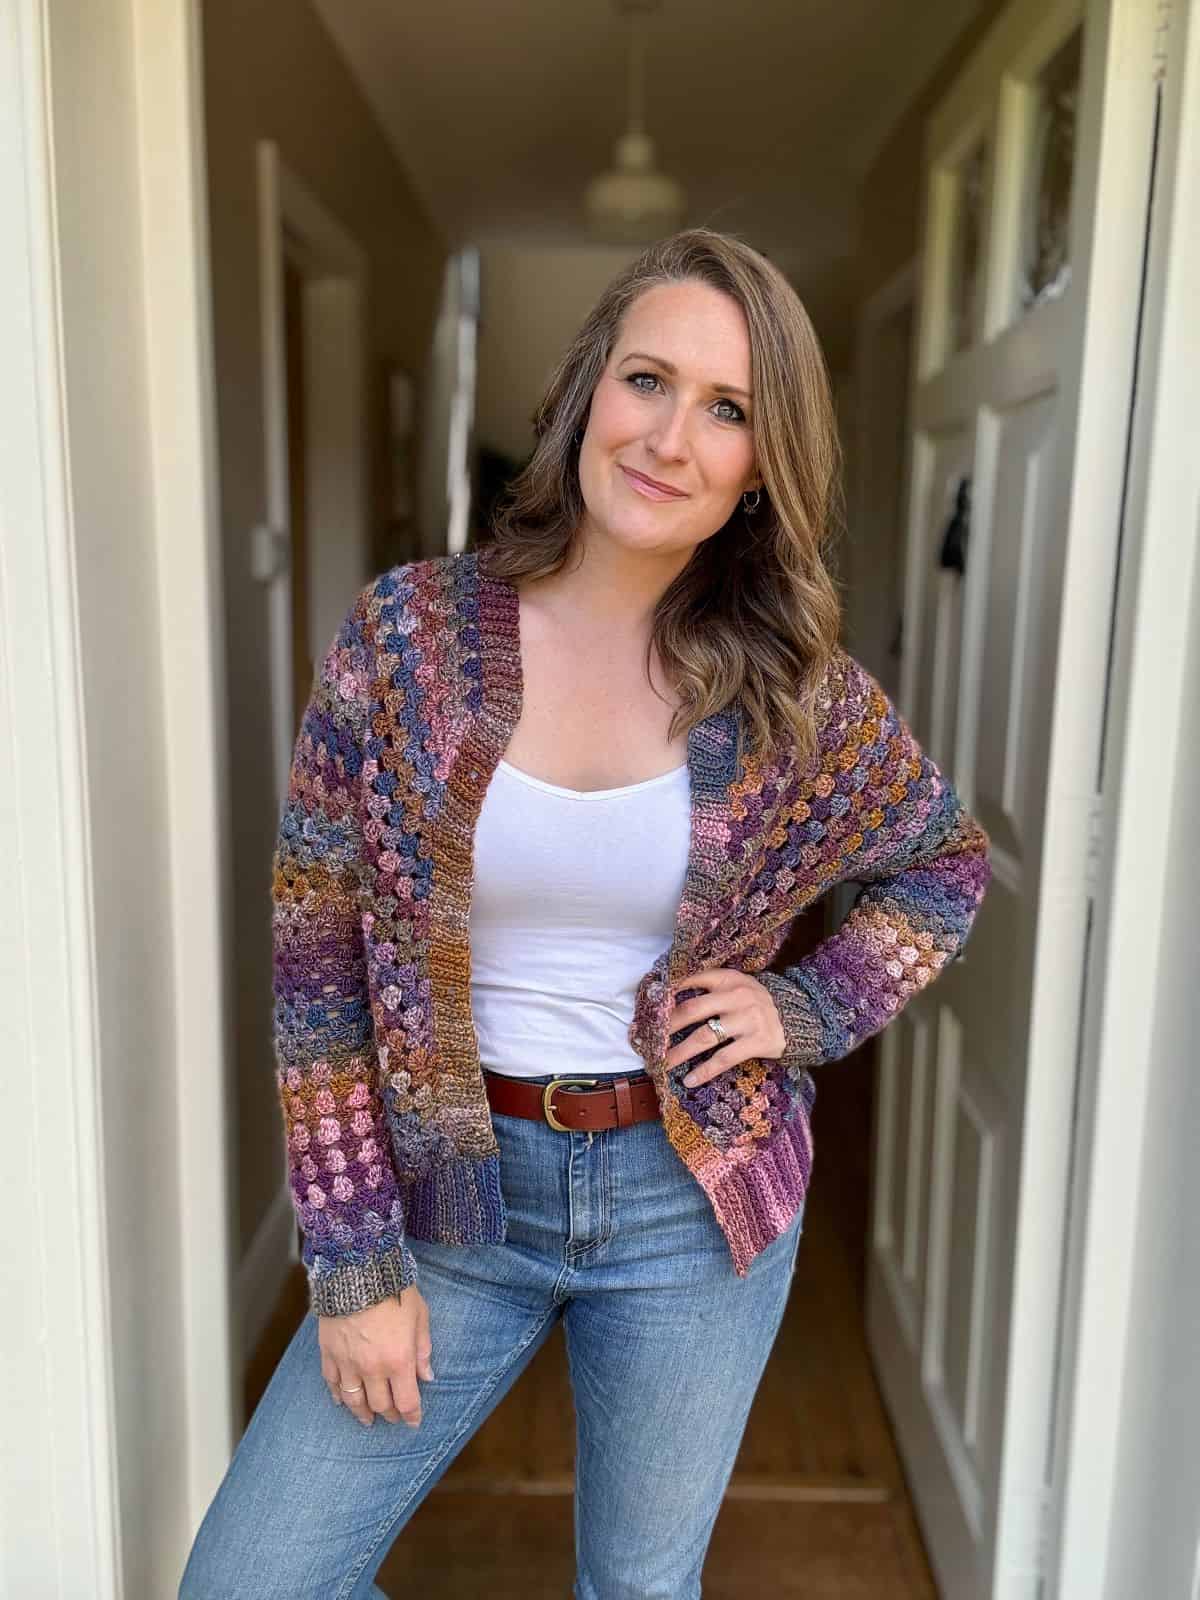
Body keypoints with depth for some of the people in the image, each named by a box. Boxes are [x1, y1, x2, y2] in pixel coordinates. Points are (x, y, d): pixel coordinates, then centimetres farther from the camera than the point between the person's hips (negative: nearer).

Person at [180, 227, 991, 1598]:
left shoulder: (797, 683, -8)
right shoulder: (409, 634, -11)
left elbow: (946, 865, 10)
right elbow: (317, 967, -7)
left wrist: (803, 1010, -7)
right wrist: (355, 1263, -6)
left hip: (693, 1197, 1)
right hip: (454, 1190, 0)